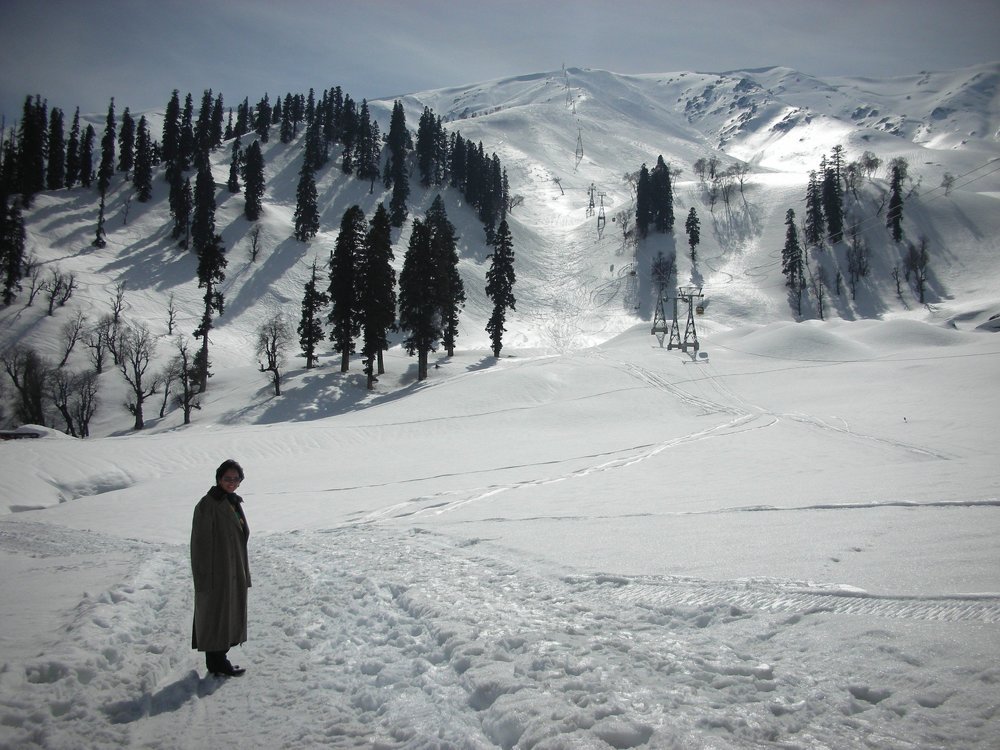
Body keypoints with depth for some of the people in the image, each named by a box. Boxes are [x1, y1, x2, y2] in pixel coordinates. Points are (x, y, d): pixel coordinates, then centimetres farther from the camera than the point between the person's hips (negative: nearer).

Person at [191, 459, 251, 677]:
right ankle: (217, 663, 12)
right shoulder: (207, 505, -16)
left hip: (234, 572, 9)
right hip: (216, 574, -9)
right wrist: (205, 578, -20)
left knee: (230, 614, 15)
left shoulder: (233, 502, 10)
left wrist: (244, 572, 18)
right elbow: (201, 544, -18)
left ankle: (218, 660, 26)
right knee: (215, 614, 1)